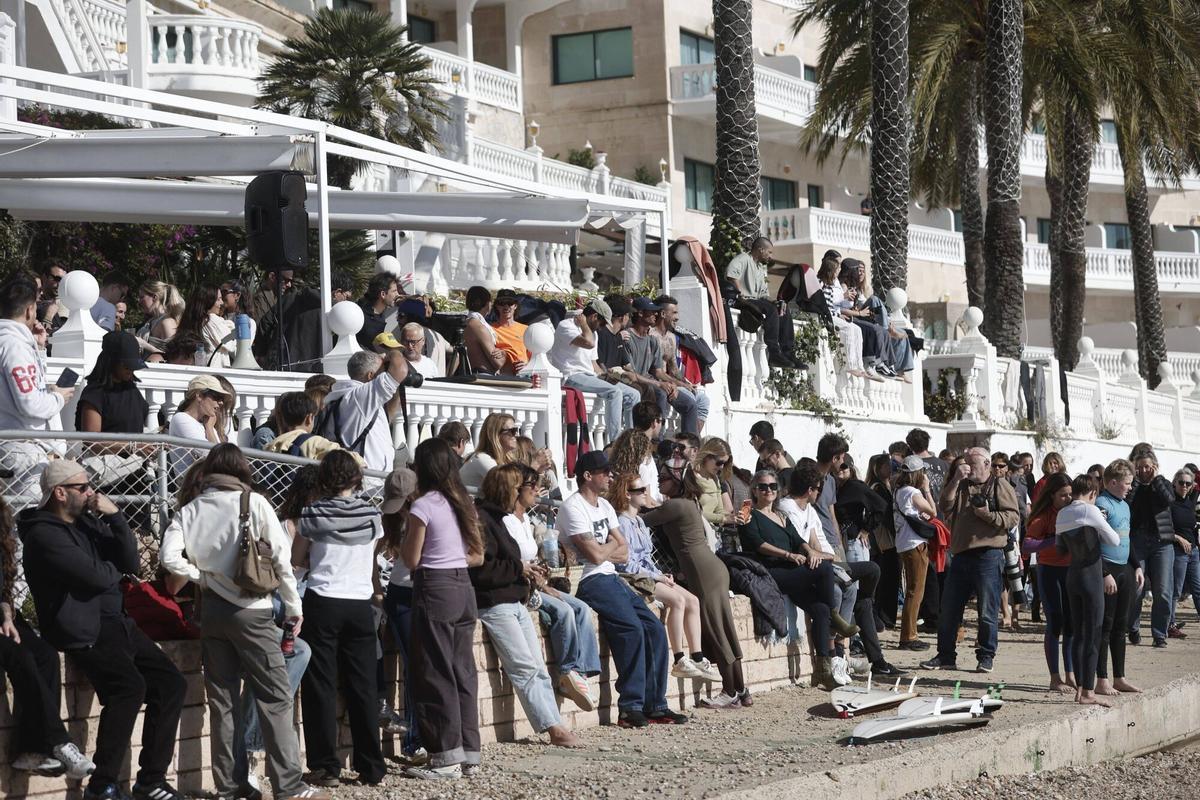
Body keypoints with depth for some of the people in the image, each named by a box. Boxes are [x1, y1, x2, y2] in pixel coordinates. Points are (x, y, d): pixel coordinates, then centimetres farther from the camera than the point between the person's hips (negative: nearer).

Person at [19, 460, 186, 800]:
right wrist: (112, 569, 1)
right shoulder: (44, 535, -13)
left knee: (171, 683, 3)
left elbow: (130, 562, 7)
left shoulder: (88, 521, 15)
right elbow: (96, 577, -22)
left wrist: (115, 517, -4)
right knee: (129, 686, -30)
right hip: (84, 630, -9)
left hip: (117, 622, 9)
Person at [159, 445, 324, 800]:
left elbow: (169, 558, -7)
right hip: (251, 611, -4)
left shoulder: (191, 509, 4)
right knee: (275, 697, 0)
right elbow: (282, 557, -6)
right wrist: (293, 605, 2)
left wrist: (201, 574, 6)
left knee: (222, 700, 9)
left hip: (212, 610, 4)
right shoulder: (253, 503, -4)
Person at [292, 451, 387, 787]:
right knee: (363, 686, 7)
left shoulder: (314, 513, -5)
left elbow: (296, 559, 4)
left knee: (321, 686, 3)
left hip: (323, 602, -3)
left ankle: (326, 767, 0)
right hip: (360, 604, 3)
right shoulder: (371, 514, 2)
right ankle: (371, 767, 9)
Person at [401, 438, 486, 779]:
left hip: (435, 590, -7)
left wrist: (404, 538, 9)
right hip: (464, 588, 7)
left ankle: (447, 757, -2)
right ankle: (469, 752, 13)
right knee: (463, 671, 11)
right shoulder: (464, 503, 10)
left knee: (436, 674, -2)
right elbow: (477, 556, 14)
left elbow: (411, 560, -8)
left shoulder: (423, 505, -11)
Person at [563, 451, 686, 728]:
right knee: (631, 628, -26)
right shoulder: (573, 508, -10)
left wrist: (603, 550, -6)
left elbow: (624, 553, 13)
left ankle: (655, 705, -2)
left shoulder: (604, 506, 19)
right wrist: (612, 544, 4)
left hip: (612, 579, 9)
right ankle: (631, 707, -22)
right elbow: (596, 555, -17)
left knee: (655, 629, -5)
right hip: (590, 581, -9)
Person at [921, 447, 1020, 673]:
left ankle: (986, 657, 8)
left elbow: (1013, 517, -5)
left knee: (987, 612, -2)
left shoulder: (1001, 487, 4)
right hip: (961, 555, 5)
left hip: (988, 555, -5)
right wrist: (956, 480, -5)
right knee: (949, 610, 6)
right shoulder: (961, 486, 19)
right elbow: (945, 506, 2)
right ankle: (945, 656, 14)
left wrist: (988, 515, -17)